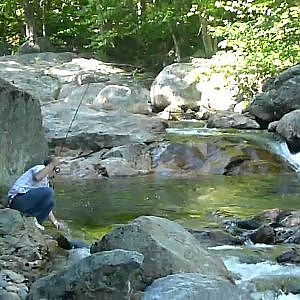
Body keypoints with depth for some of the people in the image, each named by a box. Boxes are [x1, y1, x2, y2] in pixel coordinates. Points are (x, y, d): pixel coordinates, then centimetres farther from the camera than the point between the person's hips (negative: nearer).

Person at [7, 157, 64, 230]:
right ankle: (35, 221, -10)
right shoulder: (41, 168, 0)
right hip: (17, 199, -10)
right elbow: (37, 177, -27)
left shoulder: (46, 182, 27)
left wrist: (55, 222, 18)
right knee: (48, 191, -20)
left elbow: (47, 205, 26)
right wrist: (52, 164, -23)